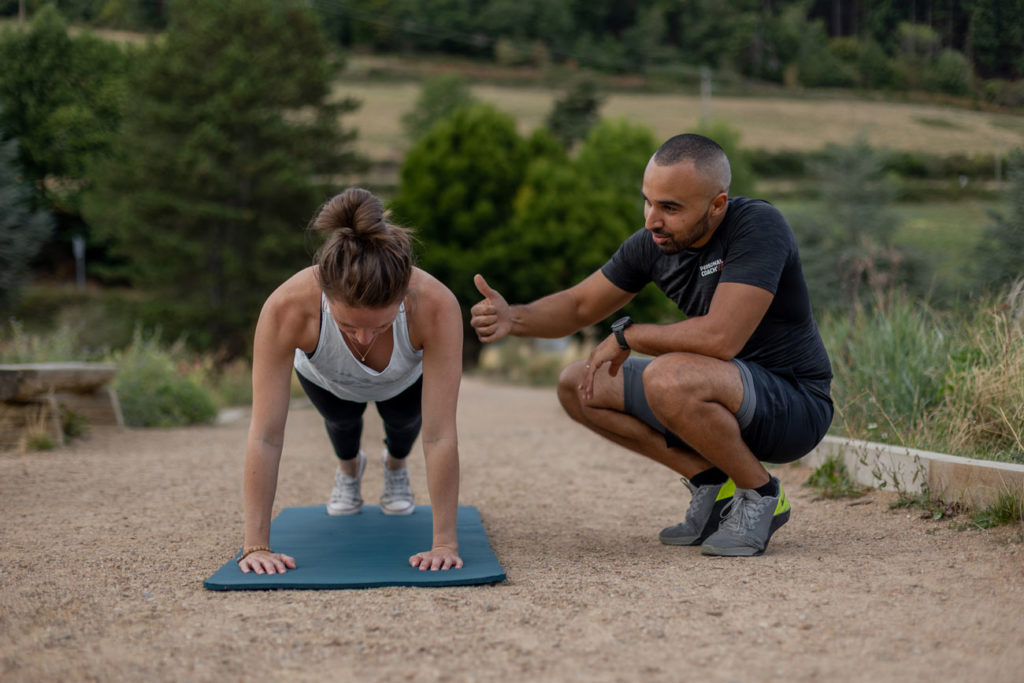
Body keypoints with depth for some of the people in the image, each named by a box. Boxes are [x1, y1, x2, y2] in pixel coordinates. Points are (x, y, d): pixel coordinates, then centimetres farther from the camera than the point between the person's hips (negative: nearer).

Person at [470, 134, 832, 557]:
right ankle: (712, 485, 5)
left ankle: (761, 495, -10)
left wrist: (627, 335, -19)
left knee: (668, 377, -35)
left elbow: (721, 338, -34)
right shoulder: (652, 243, -3)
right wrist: (513, 319, -14)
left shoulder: (757, 227, -24)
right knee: (577, 386, 3)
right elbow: (578, 306, 7)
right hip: (725, 397, 8)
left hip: (796, 406, -8)